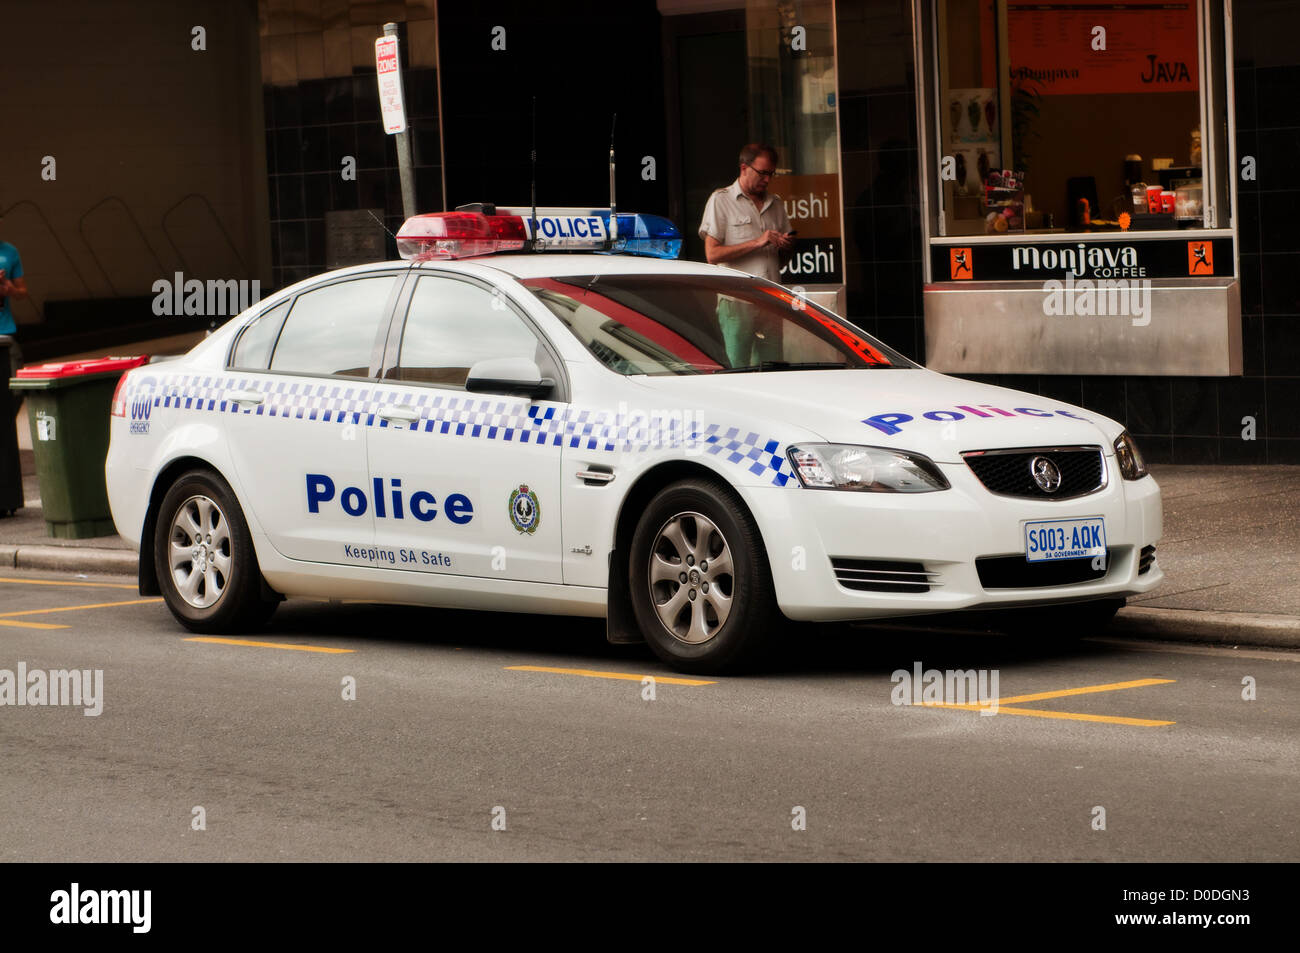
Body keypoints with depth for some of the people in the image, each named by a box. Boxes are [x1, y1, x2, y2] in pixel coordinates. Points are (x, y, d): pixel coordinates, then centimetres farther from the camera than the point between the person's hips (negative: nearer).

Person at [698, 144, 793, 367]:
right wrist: (757, 243, -14)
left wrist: (786, 247, 1)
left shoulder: (776, 204, 19)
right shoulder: (721, 201, 2)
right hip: (737, 303, -5)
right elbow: (713, 254, -8)